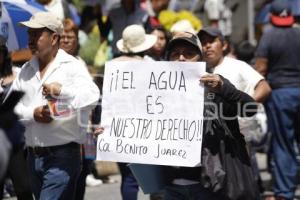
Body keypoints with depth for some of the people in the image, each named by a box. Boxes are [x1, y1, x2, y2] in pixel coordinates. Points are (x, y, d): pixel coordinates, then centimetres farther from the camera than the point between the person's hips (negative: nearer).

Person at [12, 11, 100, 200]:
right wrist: (32, 113, -10)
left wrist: (62, 91, -37)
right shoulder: (26, 70, 13)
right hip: (34, 155, 7)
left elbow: (92, 96, -23)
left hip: (62, 155, -7)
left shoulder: (72, 66, -6)